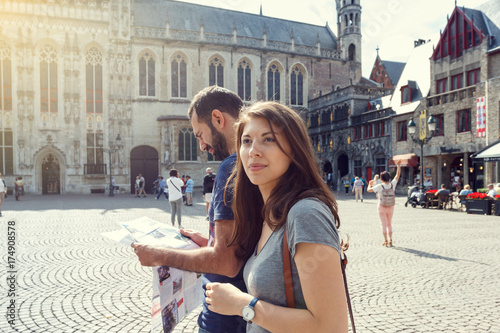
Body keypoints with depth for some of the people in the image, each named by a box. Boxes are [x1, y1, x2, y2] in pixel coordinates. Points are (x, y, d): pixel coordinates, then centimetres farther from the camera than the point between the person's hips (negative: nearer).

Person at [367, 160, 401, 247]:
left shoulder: (380, 186, -19)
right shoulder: (392, 185, -9)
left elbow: (369, 190, -13)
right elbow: (397, 175, 3)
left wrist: (370, 183, 7)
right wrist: (399, 165, 8)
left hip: (382, 207, -4)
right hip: (391, 207, 4)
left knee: (384, 224, 5)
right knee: (389, 224, 17)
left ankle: (386, 241, 6)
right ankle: (390, 240, 17)